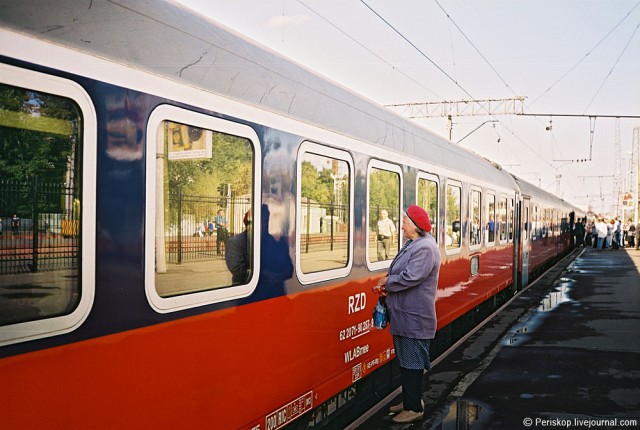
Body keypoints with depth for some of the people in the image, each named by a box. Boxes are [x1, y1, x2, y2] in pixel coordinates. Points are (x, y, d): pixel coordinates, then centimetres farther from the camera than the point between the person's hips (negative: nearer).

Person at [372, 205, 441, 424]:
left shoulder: (425, 248, -20)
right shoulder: (412, 244, 12)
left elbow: (409, 278, -27)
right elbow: (399, 274, 15)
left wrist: (386, 282, -12)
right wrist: (386, 285, -3)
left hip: (414, 317, -10)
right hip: (404, 315, 10)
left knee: (412, 362, 0)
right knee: (405, 360, 19)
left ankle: (414, 408, 11)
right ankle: (410, 400, 32)